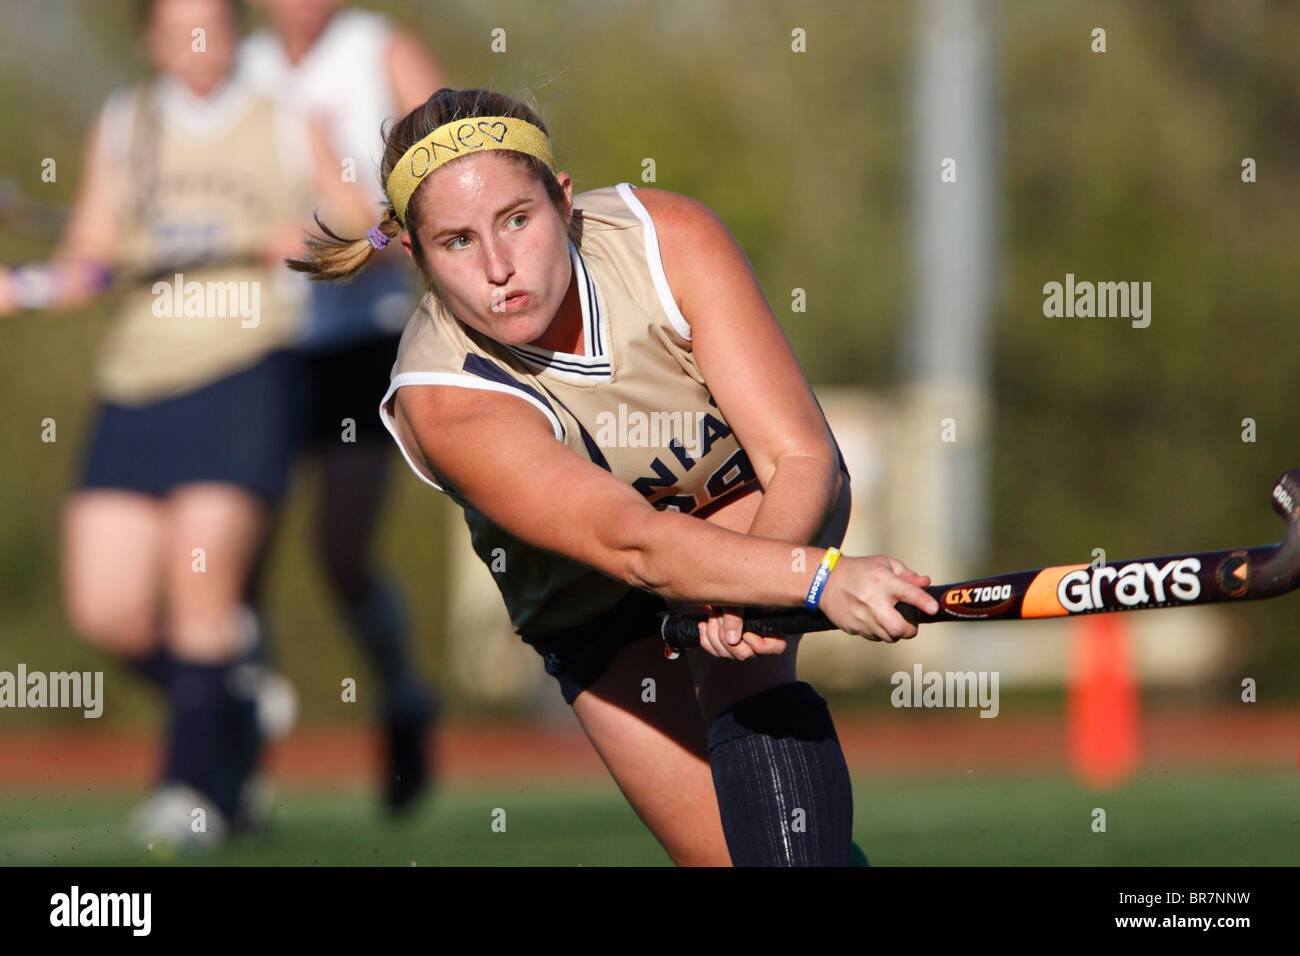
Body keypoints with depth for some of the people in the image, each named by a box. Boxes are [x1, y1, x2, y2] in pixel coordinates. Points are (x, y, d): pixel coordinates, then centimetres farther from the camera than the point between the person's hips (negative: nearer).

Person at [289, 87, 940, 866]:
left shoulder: (670, 239, -28)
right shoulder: (443, 401, -34)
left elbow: (802, 458, -29)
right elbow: (633, 543, -47)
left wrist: (747, 594, -49)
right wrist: (820, 578, -62)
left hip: (753, 507, 0)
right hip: (587, 597, 0)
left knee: (754, 688, -32)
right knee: (719, 850, -8)